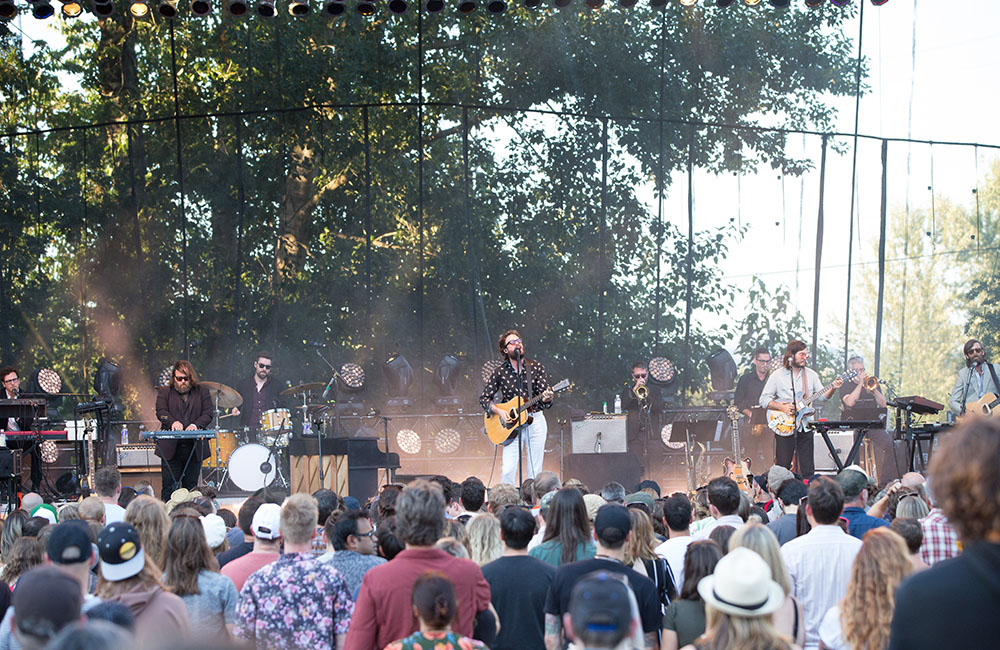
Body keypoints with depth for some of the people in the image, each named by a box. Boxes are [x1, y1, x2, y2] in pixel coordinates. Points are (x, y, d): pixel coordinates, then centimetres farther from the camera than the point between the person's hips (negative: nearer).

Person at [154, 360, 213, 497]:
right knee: (169, 488, -2)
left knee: (191, 487, 5)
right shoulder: (165, 392, 9)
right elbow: (160, 412, -5)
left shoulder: (202, 392, 10)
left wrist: (196, 425, -20)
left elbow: (208, 414, 1)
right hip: (171, 449, -1)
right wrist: (172, 422, -26)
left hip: (194, 449, 1)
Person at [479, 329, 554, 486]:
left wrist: (546, 399, -24)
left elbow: (545, 401, 0)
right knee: (507, 471, -12)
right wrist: (499, 411, -12)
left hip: (535, 421, 1)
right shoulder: (500, 372, 0)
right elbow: (484, 398, 5)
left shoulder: (536, 368, 1)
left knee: (534, 472, 0)